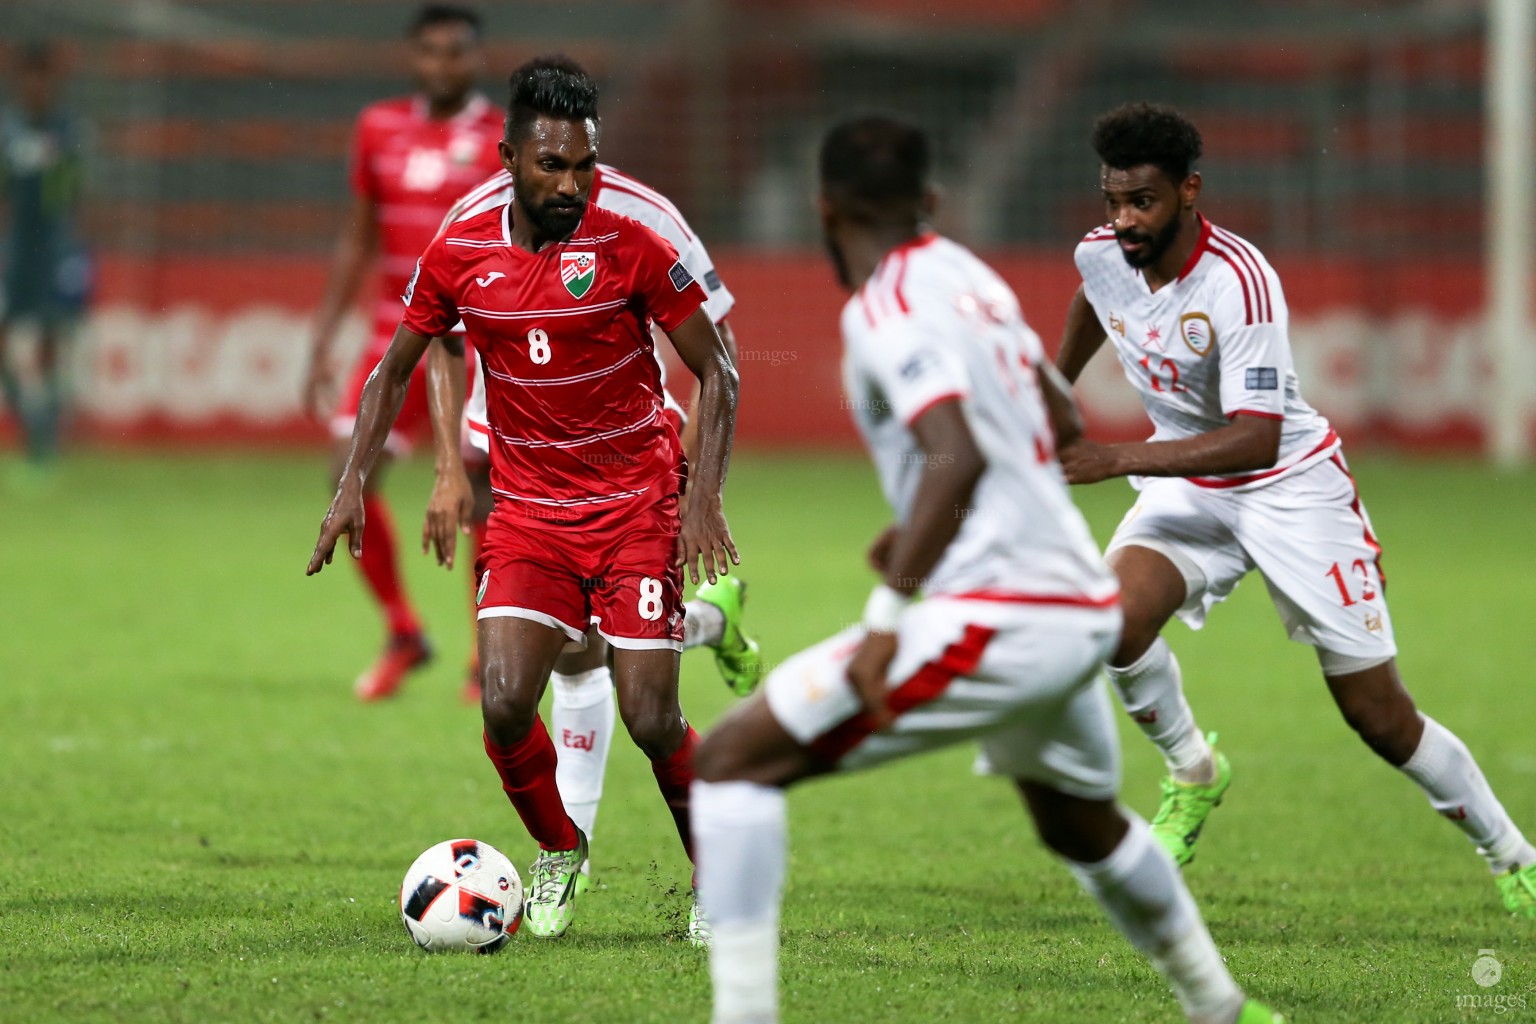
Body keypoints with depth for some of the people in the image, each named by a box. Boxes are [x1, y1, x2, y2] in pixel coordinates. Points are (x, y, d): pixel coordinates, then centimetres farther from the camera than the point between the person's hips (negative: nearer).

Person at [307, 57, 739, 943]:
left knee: (652, 721, -8)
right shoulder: (459, 257, -2)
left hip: (635, 504, -2)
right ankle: (559, 855, 15)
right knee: (506, 705, -14)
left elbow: (717, 372, -4)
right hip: (526, 511, 2)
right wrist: (354, 484, 3)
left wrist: (706, 498, -14)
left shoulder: (633, 250, -11)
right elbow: (396, 370, 12)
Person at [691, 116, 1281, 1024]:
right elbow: (1062, 424, 27)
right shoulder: (969, 276, 15)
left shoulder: (888, 309, -11)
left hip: (997, 622, -9)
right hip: (1086, 612, 9)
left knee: (734, 760, -7)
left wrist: (887, 616, -26)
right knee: (1084, 824, 35)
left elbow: (958, 458, -25)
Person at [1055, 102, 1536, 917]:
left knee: (1379, 716, -3)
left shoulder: (1238, 283, -31)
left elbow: (1257, 439, -37)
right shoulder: (1100, 256, -10)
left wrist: (1117, 460, -43)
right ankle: (1191, 772, 2)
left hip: (1292, 485, -5)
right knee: (1116, 620, -26)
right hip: (1186, 487, 5)